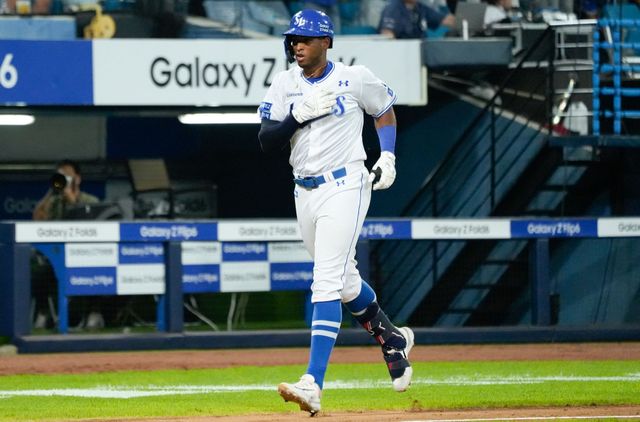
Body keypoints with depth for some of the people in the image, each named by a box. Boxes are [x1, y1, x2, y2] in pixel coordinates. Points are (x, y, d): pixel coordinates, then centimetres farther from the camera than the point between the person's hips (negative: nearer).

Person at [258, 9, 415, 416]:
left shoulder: (355, 78, -4)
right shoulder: (284, 85, 5)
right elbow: (266, 140, -2)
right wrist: (299, 114, -18)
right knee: (343, 279, 18)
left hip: (345, 187, -6)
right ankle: (392, 338, 44)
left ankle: (313, 384, -25)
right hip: (304, 194, 6)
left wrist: (388, 157, 2)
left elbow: (385, 111, 13)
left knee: (327, 282, -16)